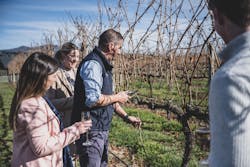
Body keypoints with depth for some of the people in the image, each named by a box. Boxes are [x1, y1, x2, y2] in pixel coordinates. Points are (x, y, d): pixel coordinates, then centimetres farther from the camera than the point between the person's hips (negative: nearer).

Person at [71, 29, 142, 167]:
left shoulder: (103, 65, 14)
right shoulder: (93, 64, -19)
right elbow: (93, 99, -30)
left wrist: (126, 116, 16)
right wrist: (117, 97, -14)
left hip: (102, 129, 10)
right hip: (91, 131, -10)